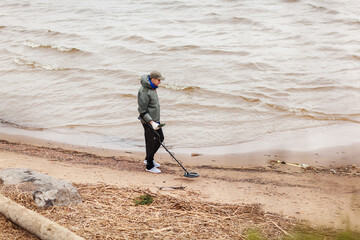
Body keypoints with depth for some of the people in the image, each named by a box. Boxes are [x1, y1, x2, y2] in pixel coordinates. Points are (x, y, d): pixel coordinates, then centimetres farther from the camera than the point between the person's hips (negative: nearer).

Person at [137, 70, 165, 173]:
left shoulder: (152, 88, 6)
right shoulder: (144, 92, -25)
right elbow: (142, 111, -23)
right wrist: (152, 122, -28)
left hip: (155, 120, 10)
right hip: (148, 122, -10)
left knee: (160, 138, 18)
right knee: (150, 143, 0)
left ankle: (148, 159, 33)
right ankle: (149, 166, 14)